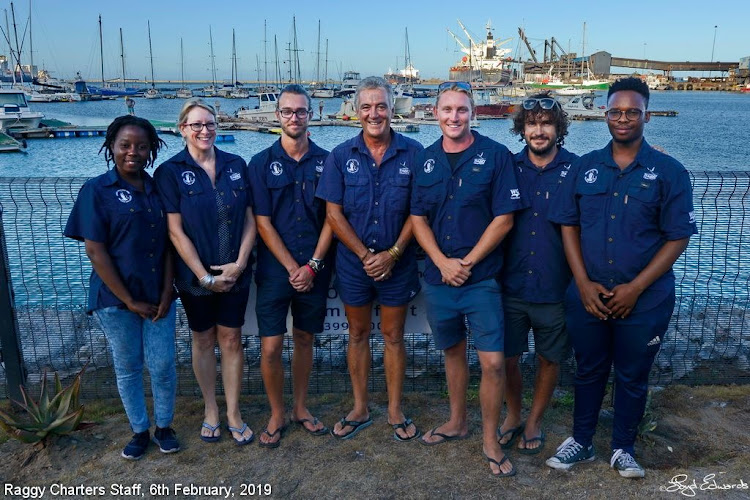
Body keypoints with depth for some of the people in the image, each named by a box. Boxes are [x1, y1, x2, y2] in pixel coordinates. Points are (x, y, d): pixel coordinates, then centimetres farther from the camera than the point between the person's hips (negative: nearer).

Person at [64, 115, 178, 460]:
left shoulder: (158, 189, 5)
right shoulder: (96, 190, -5)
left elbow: (168, 244, 4)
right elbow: (95, 251, -10)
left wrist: (166, 293, -5)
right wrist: (129, 301, -11)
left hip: (158, 296, 3)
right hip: (116, 298, -2)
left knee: (163, 366, 4)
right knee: (127, 368, 11)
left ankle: (164, 427, 27)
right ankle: (140, 431, 30)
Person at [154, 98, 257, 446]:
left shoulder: (236, 166, 2)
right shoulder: (170, 172, -6)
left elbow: (250, 220, 1)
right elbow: (175, 230, -10)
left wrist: (240, 263, -11)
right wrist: (205, 276, -14)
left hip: (235, 273, 2)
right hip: (195, 276, -2)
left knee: (231, 339, 9)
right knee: (203, 339, 13)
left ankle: (233, 414, 24)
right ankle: (210, 410, 31)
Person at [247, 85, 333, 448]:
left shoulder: (326, 161, 2)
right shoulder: (261, 163, -1)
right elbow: (263, 224, -5)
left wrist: (312, 266, -9)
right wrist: (293, 268, -11)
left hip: (314, 271, 1)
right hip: (275, 271, -1)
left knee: (304, 340, 13)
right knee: (270, 348, 0)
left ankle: (300, 408, 31)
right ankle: (276, 416, 20)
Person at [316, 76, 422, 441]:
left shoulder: (413, 153, -6)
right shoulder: (341, 156, -3)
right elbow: (333, 213, -4)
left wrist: (393, 253, -14)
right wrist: (366, 254, -11)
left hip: (397, 263, -1)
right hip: (353, 262, 1)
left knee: (393, 336, 10)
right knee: (358, 334, 14)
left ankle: (395, 410, 27)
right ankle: (360, 409, 30)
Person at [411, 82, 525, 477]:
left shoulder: (496, 156, -5)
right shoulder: (425, 160, 6)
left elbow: (504, 218, -9)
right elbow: (418, 219, 5)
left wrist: (467, 262, -13)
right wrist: (443, 262, -10)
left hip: (481, 278, -3)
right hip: (438, 278, 4)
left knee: (493, 362, -3)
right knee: (453, 351, 18)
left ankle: (490, 438, 18)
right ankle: (457, 422, 37)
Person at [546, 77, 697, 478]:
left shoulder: (669, 172, -4)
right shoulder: (584, 167, 3)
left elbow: (678, 238, -6)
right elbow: (568, 226, 2)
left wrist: (635, 288, -13)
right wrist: (584, 284, -7)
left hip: (645, 300, -1)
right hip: (587, 295, 2)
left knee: (632, 377, 13)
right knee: (589, 371, 16)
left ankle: (623, 448, 33)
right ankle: (581, 441, 33)